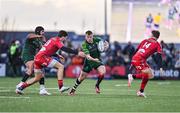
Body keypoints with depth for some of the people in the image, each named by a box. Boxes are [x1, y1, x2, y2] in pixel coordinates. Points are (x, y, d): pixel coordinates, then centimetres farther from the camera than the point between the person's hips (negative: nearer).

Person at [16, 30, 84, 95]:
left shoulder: (53, 39, 23)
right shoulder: (57, 41, -5)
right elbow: (64, 49, -21)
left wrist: (57, 55, 27)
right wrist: (77, 52, -24)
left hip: (37, 58, 9)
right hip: (43, 57, -9)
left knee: (37, 78, 19)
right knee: (61, 66, -10)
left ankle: (20, 88, 19)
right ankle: (61, 87, -17)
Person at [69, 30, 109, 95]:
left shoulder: (96, 40, -13)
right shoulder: (84, 45, -24)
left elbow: (105, 43, 3)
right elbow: (87, 56, -34)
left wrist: (106, 45, -21)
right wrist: (94, 59, -52)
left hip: (97, 60, 2)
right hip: (89, 61, -2)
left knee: (102, 72, -23)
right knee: (82, 77, 6)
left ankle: (97, 85, 4)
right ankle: (73, 89, 31)